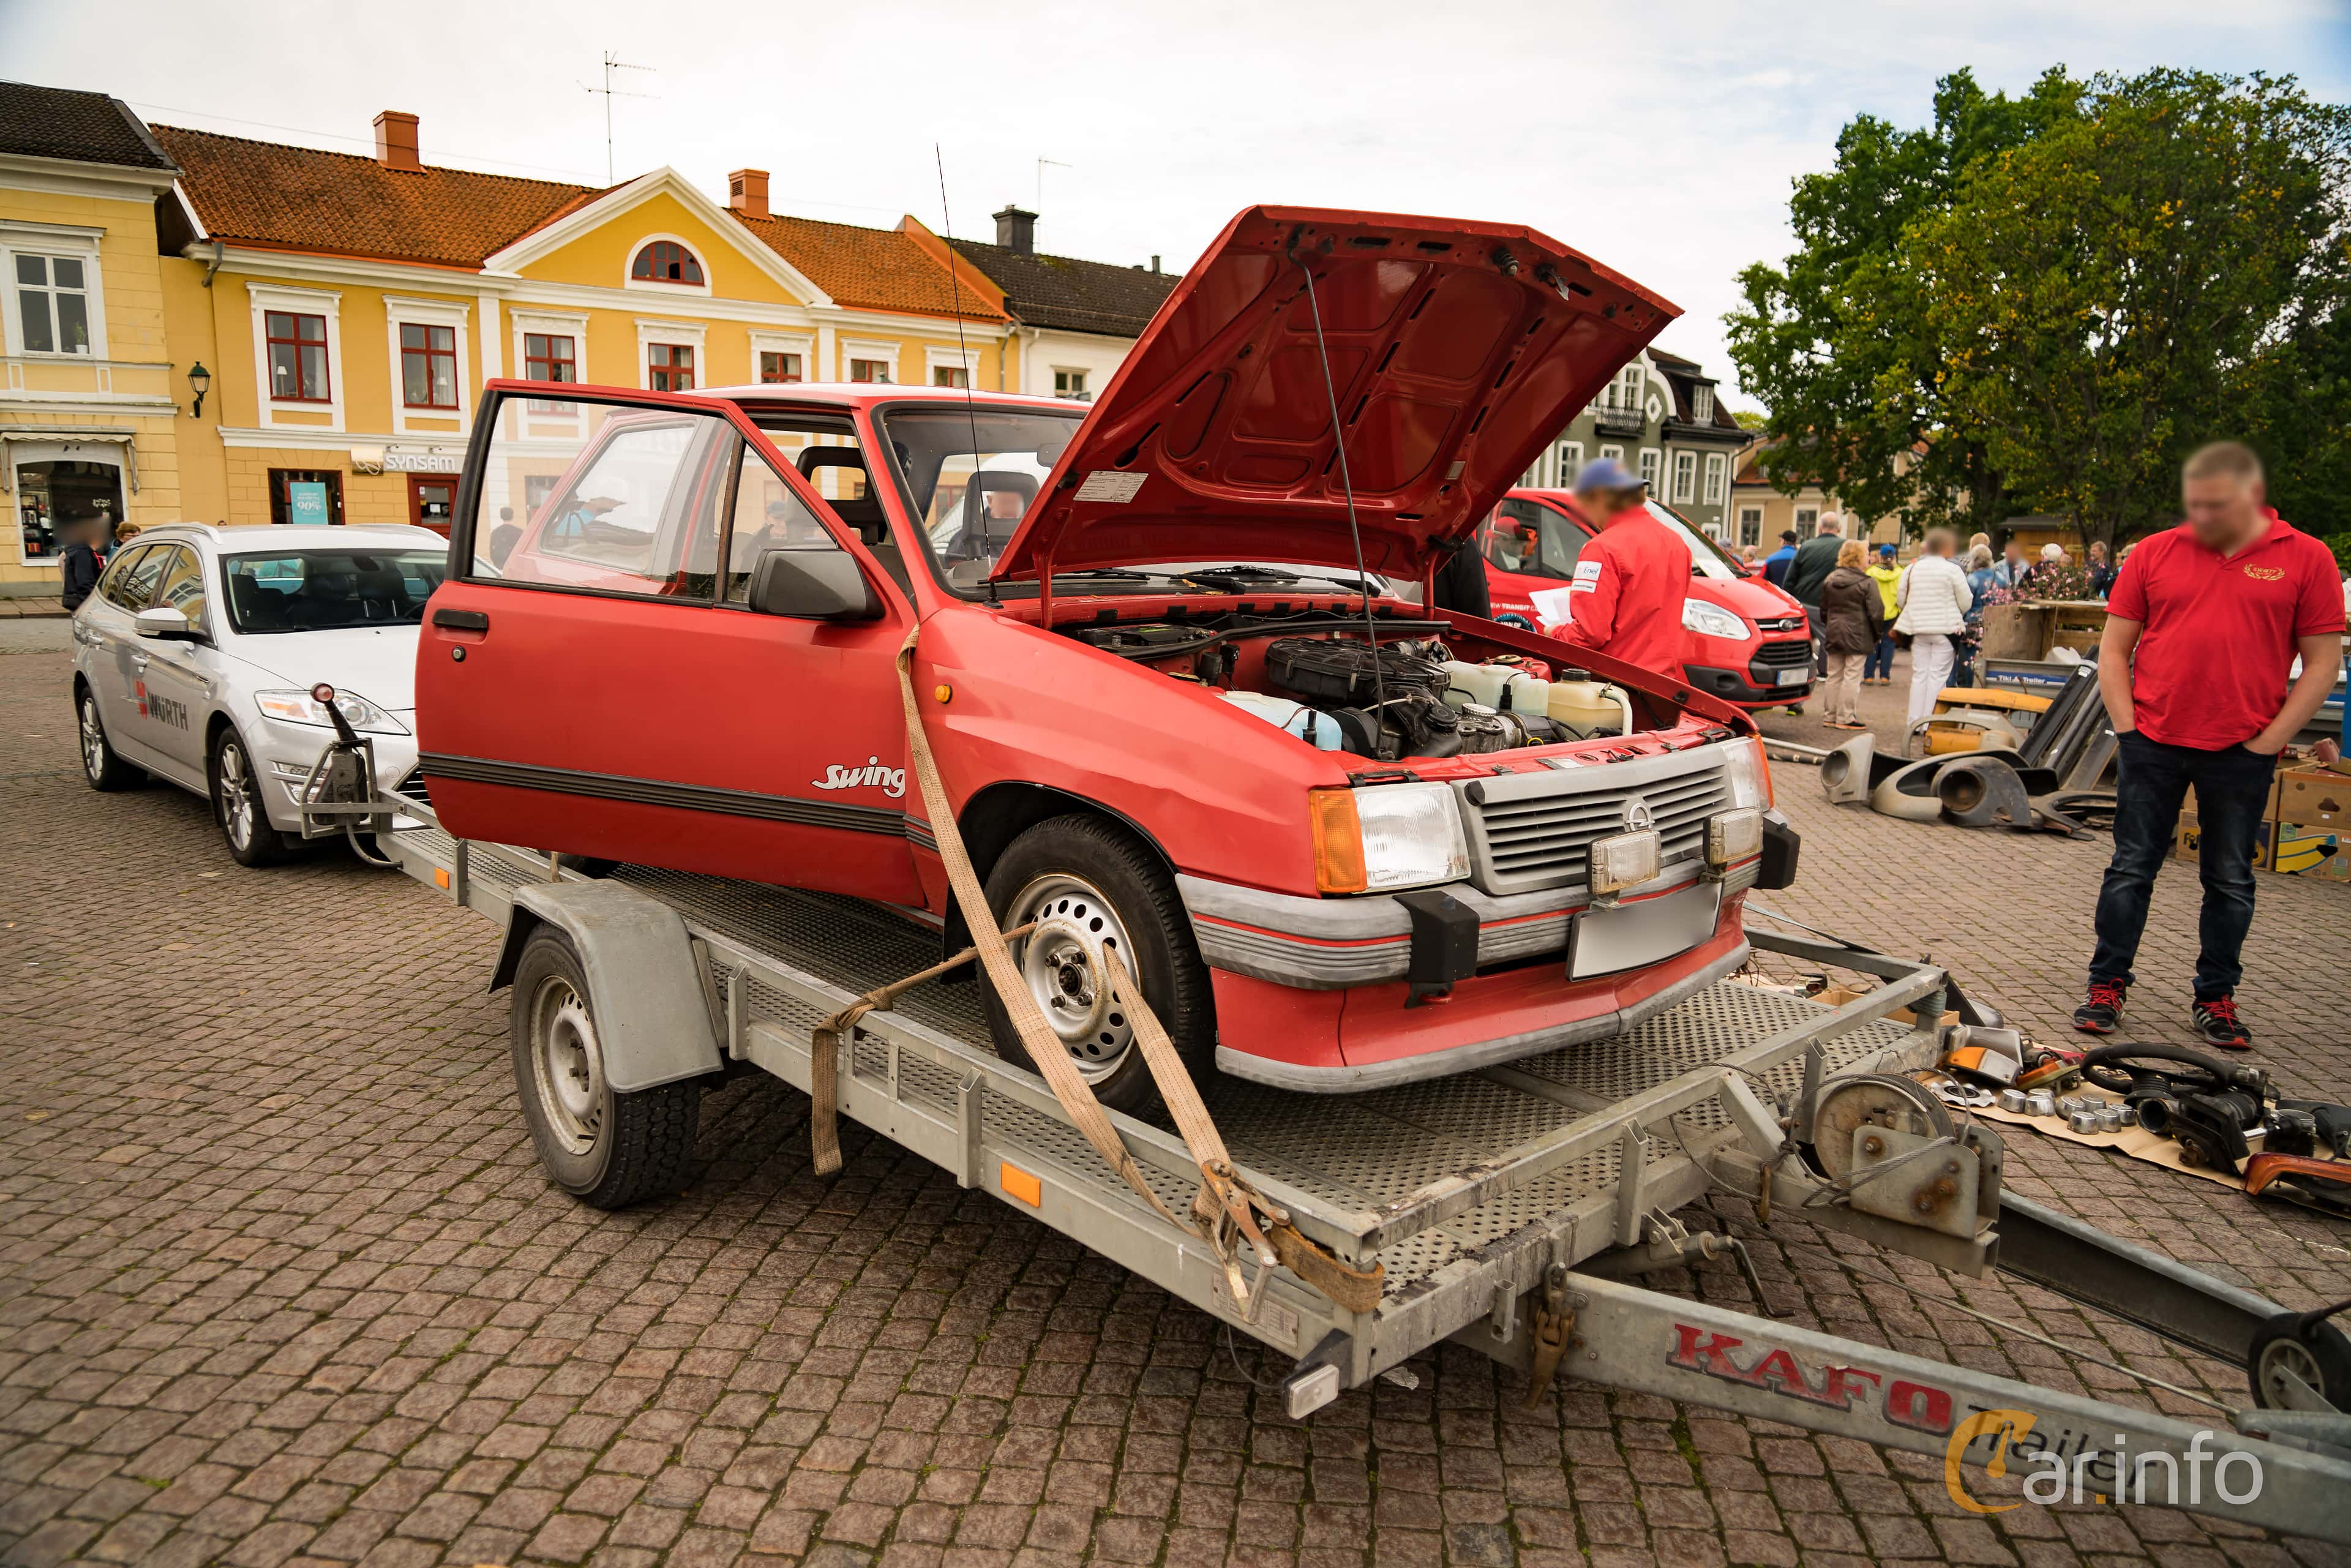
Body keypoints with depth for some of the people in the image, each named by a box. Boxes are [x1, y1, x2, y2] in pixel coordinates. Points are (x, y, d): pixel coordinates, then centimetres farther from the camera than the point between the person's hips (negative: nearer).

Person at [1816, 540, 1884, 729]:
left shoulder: (1830, 580, 8)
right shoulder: (1867, 582, -11)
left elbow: (1824, 609, 14)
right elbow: (1876, 612, -11)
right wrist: (1879, 634, 2)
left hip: (1834, 634, 6)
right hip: (1858, 636, -6)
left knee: (1834, 676, 11)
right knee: (1852, 676, -2)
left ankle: (1832, 716, 15)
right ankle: (1845, 718, -2)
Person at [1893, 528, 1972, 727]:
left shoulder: (1912, 568, 5)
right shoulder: (1952, 569, -8)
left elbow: (1900, 599, 7)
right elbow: (1966, 602, -6)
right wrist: (1955, 616, 15)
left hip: (1918, 629, 4)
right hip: (1945, 629, -4)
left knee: (1919, 675, 10)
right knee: (1938, 676, -1)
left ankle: (1915, 721, 11)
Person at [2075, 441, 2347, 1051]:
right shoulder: (2155, 553, 4)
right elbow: (2114, 647, 6)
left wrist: (2267, 742, -6)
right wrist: (2126, 727, -2)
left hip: (2242, 751, 0)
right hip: (2153, 745, 1)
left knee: (2231, 881, 9)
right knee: (2132, 869, 5)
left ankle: (2216, 1000, 21)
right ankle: (2106, 987, 15)